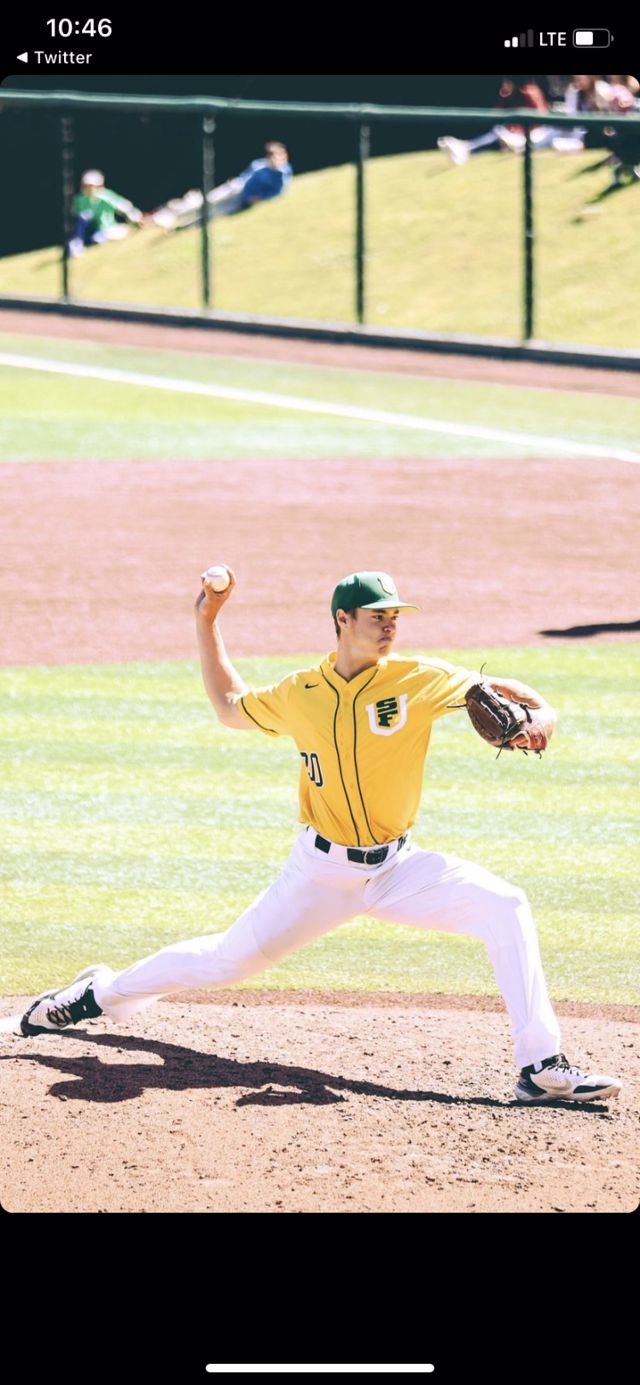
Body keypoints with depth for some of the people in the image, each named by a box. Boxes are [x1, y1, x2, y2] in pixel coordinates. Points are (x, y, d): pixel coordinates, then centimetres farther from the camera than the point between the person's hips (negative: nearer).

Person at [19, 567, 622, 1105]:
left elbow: (503, 691, -6)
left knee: (505, 906, -22)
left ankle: (541, 1067, -23)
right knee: (229, 959, 1)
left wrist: (538, 720, -29)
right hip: (321, 872, 0)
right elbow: (230, 707, 18)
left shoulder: (417, 680, -7)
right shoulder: (300, 693, -1)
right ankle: (102, 992, 28)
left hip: (398, 869, 0)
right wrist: (205, 623, 13)